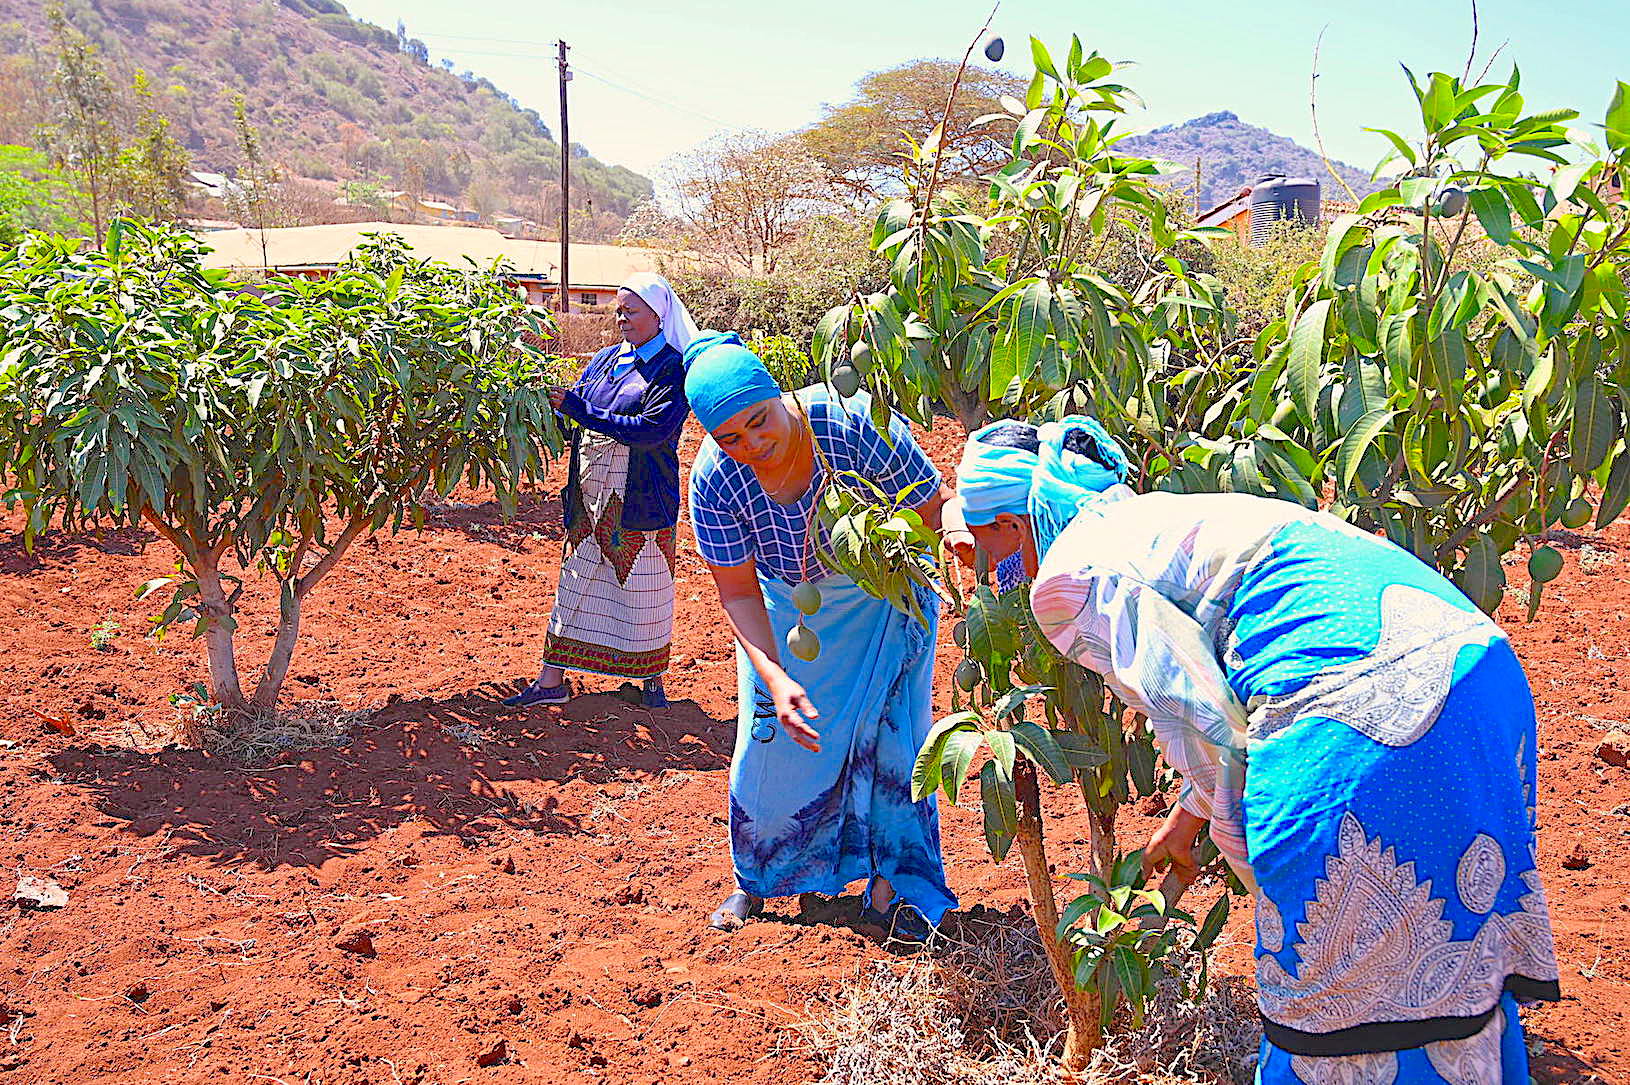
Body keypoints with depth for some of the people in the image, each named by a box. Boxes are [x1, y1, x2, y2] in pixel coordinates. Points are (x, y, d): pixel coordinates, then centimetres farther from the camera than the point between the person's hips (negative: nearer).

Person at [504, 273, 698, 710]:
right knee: (575, 584, 9)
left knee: (644, 591, 6)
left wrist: (579, 409, -23)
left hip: (641, 503, -5)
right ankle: (551, 681, 15)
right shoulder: (604, 360, 11)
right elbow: (568, 421, 15)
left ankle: (652, 680, 23)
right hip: (590, 501, 6)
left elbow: (650, 430, -22)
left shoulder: (674, 371, -8)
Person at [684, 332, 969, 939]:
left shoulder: (855, 423, -35)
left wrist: (972, 538, -44)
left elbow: (936, 508, -24)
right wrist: (775, 677, -32)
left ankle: (894, 882, 15)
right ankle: (759, 878, 29)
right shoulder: (714, 479, -27)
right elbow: (739, 594, -19)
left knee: (890, 729, -4)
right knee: (772, 737, 6)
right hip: (788, 607, 2)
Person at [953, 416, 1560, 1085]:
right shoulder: (1145, 518, 27)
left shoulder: (1069, 576, -1)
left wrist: (1243, 843, 9)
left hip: (1363, 709, -9)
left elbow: (1204, 725, -7)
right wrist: (1184, 822, 46)